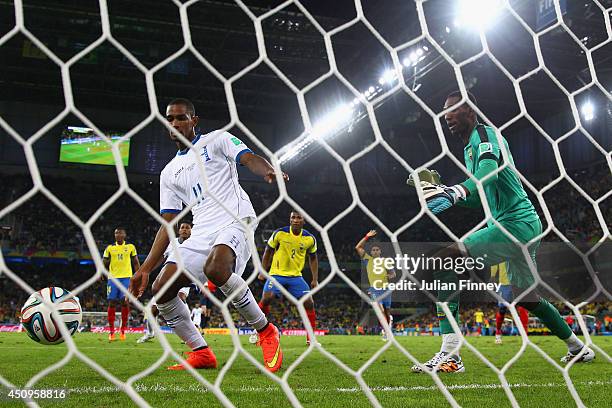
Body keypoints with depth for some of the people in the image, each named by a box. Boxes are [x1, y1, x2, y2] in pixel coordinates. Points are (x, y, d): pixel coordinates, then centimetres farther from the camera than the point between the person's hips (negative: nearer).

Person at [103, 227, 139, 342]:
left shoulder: (130, 247, 7)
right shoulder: (109, 248, 9)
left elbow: (136, 263, 10)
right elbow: (104, 263, 10)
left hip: (126, 277, -1)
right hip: (113, 278, 1)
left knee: (125, 302, -11)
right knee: (112, 303, -1)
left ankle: (123, 330, 1)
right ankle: (111, 331, 6)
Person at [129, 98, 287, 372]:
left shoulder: (217, 140, 11)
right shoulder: (169, 173, 23)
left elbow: (249, 159, -7)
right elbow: (168, 225, 20)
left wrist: (269, 171, -32)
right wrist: (146, 268, 12)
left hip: (235, 220, -6)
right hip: (201, 233, 6)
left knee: (215, 268, -36)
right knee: (161, 289, -11)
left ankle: (266, 332, -17)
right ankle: (201, 353, 1)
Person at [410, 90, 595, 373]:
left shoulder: (484, 134, -7)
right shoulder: (470, 147, 22)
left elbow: (489, 172, -29)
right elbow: (483, 198, 29)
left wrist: (454, 193, -47)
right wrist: (441, 190, 14)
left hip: (515, 222, -11)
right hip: (525, 225, 11)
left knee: (444, 260, -24)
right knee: (527, 297, 25)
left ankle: (450, 354, -29)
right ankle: (578, 348, 41)